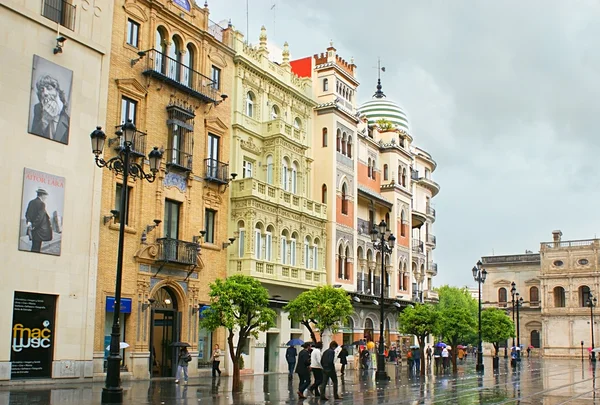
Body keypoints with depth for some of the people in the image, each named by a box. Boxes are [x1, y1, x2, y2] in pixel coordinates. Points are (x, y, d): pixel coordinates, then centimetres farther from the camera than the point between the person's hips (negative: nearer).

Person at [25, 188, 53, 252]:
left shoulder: (31, 202, 9)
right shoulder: (41, 204, -15)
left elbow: (27, 214, 13)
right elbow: (39, 217, -19)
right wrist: (33, 227, -11)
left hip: (33, 229, 8)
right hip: (38, 230, -8)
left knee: (34, 247, 16)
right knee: (36, 249, -3)